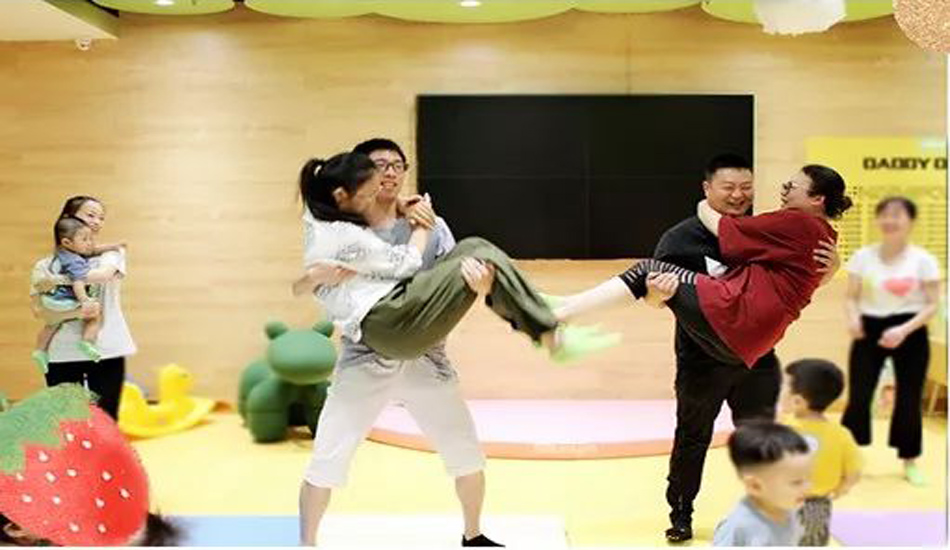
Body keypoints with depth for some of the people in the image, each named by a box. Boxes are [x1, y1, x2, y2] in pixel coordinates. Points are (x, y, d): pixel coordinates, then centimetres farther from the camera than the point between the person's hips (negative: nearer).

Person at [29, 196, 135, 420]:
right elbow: (40, 311, -5)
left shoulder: (112, 253, 7)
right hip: (62, 353, 1)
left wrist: (56, 281, -11)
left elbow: (103, 274, -16)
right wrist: (77, 312, -21)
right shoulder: (45, 265, 7)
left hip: (106, 350, 0)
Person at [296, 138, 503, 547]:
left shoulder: (429, 225, 0)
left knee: (467, 455, 9)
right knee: (326, 462, -2)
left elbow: (455, 283, -6)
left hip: (425, 361, 2)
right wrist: (319, 276, -26)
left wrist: (480, 279, -31)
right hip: (363, 363, -1)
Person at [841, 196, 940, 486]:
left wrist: (904, 330, -19)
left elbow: (932, 304, -6)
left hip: (909, 334, -1)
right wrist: (853, 318, -18)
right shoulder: (863, 256, 0)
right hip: (870, 330, 1)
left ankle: (909, 461, 23)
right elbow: (851, 297, 4)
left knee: (909, 399, 7)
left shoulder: (923, 259, -5)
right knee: (858, 396, -2)